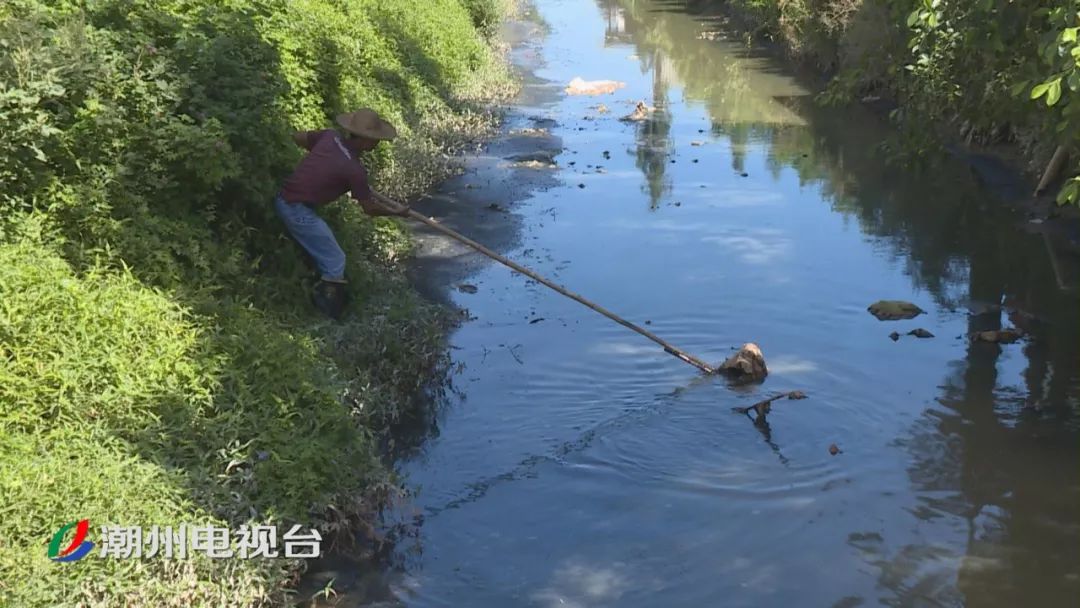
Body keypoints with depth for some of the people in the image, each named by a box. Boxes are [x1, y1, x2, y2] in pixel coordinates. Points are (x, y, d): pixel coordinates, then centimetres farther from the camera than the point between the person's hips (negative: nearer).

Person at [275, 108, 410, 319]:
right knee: (335, 262, 1)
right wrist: (397, 212, 10)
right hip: (299, 211, -9)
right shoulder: (353, 169, -19)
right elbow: (370, 208, -7)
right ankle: (328, 317, 10)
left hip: (283, 199, 9)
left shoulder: (331, 136, -1)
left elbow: (297, 137, 16)